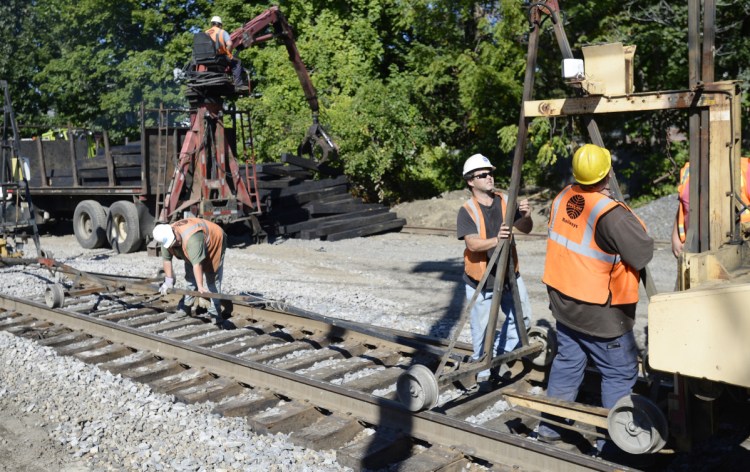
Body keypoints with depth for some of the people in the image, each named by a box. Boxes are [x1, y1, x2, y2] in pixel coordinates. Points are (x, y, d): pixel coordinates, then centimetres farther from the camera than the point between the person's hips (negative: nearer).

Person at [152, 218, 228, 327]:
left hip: (214, 244, -7)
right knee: (190, 277, 10)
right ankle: (185, 307, 22)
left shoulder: (191, 238, -44)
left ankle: (215, 313, -10)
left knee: (212, 280, -11)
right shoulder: (166, 238, -21)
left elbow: (197, 263, -47)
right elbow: (166, 259, -10)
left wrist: (200, 287, -49)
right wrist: (169, 281, -11)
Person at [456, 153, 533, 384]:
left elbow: (526, 229, -4)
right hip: (481, 280, -4)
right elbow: (473, 244, -23)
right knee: (482, 328, 5)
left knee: (521, 317, 13)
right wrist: (496, 240, -41)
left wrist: (526, 216, -27)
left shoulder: (506, 201, -1)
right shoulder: (467, 211, -13)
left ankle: (499, 354, 33)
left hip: (510, 275, 4)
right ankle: (482, 370, 26)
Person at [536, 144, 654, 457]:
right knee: (620, 373, 8)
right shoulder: (610, 213, -25)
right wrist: (630, 220, -3)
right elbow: (643, 254, -18)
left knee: (567, 360, 20)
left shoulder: (562, 198, -3)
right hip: (599, 312, -7)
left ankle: (551, 426, 29)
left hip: (563, 300, 7)